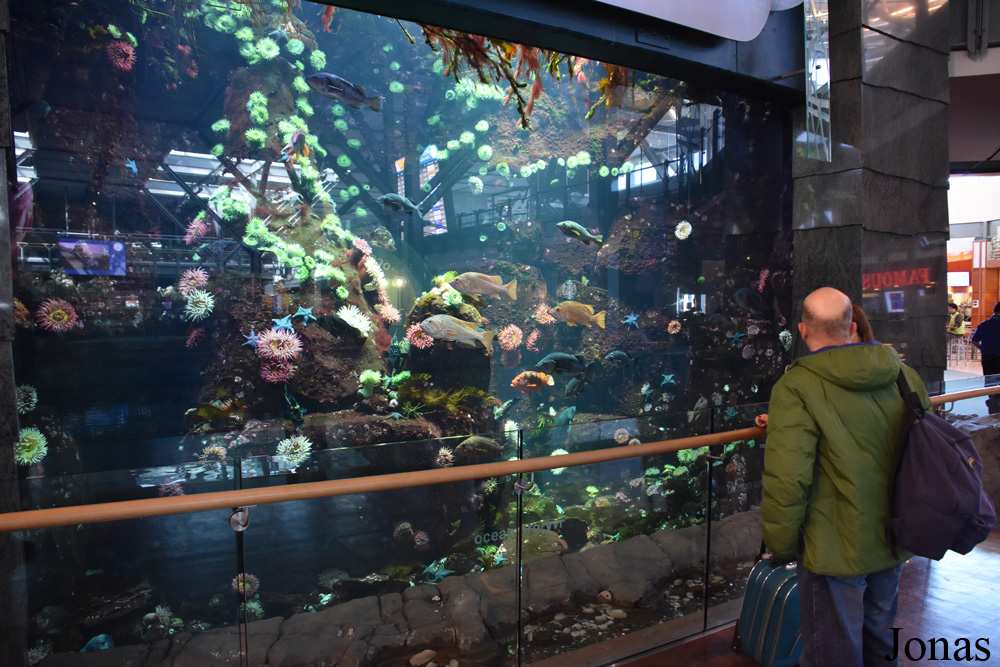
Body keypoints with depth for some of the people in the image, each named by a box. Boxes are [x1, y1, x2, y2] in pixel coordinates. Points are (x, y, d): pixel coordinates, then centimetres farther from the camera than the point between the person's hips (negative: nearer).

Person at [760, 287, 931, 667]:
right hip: (892, 547, 7)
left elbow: (786, 481, -27)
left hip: (835, 552, -6)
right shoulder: (905, 377, -1)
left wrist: (780, 547, -11)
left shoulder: (797, 389, -22)